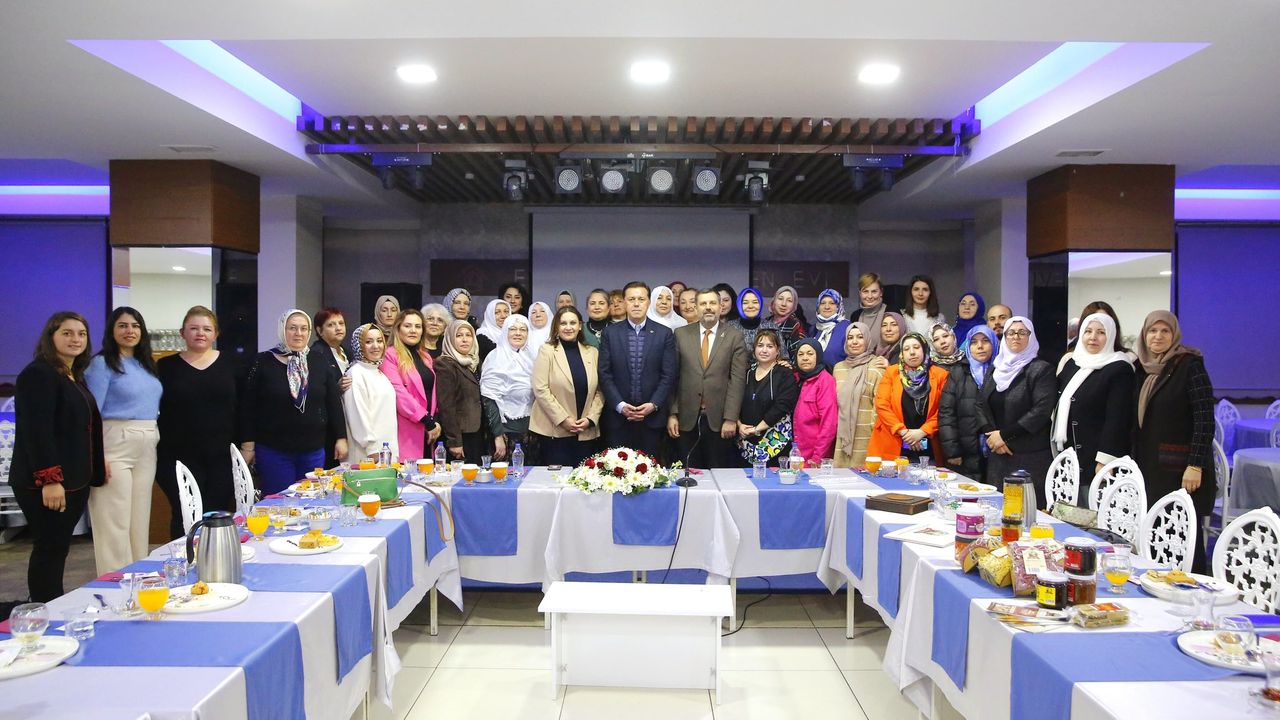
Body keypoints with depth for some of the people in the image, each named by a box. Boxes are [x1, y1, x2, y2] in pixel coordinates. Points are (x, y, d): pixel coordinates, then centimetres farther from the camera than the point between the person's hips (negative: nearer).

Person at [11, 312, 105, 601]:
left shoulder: (75, 377, 16)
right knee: (49, 549, -4)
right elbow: (36, 431, -21)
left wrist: (98, 466, 19)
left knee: (59, 549, 13)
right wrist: (49, 478, -25)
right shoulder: (38, 374, -12)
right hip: (45, 483, -9)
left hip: (75, 480, 9)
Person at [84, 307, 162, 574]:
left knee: (140, 518, 12)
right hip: (115, 446, -7)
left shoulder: (146, 364, 14)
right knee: (115, 522, -3)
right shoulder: (102, 363, -5)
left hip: (147, 449, 7)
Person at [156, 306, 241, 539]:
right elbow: (155, 411, 4)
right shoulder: (166, 367, 4)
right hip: (180, 457, -1)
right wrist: (162, 454, -1)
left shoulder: (230, 364, 6)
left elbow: (242, 408, 8)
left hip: (222, 456, 1)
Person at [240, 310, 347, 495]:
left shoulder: (318, 361, 4)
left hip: (313, 450, 3)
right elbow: (248, 407, -1)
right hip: (273, 450, -2)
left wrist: (341, 438, 3)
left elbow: (334, 401, 6)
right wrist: (248, 445, -3)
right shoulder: (263, 362, -2)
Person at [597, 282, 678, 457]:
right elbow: (604, 374, 1)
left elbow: (669, 375, 1)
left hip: (652, 417, 0)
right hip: (618, 417, 0)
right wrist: (620, 405, -9)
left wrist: (653, 405, -10)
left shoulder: (664, 334, 4)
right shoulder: (610, 333, 5)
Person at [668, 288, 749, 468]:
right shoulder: (681, 334, 6)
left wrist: (731, 418, -9)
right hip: (687, 419, 1)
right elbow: (673, 376, 4)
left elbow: (737, 379, -3)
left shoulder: (734, 337, 2)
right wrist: (672, 414, -1)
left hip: (719, 420, -1)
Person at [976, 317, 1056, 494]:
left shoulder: (1042, 370, -3)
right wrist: (991, 434, -7)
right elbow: (981, 403, 9)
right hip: (997, 454, 5)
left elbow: (1042, 410, -12)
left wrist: (1004, 434, -13)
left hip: (1031, 455, -5)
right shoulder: (996, 368, 14)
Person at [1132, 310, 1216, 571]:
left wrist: (1195, 466, -16)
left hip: (1181, 469, -6)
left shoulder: (1190, 365, -6)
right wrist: (1134, 461, 12)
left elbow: (1205, 420, -11)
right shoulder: (1142, 368, 12)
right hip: (1149, 467, 6)